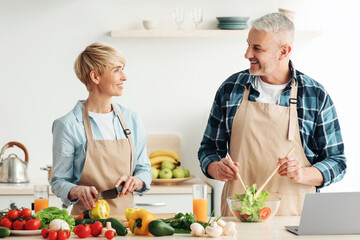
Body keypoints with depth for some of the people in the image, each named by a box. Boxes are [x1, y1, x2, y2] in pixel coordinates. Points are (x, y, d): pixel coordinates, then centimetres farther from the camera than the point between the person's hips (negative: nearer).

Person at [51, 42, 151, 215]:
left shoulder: (131, 119, 11)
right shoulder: (68, 125, -3)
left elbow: (144, 170, 18)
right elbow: (59, 182, 0)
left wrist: (135, 181, -3)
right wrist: (78, 190, -20)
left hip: (126, 214, 4)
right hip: (87, 219, -4)